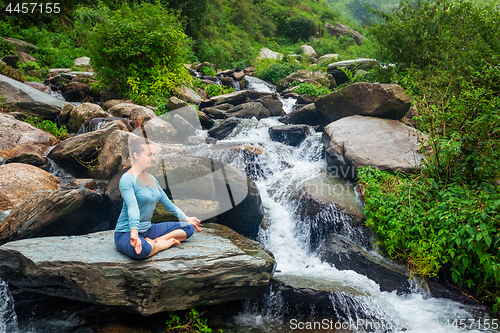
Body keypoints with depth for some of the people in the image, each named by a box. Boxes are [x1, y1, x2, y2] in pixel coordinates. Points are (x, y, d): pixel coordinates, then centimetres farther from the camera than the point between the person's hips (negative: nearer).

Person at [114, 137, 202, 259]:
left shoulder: (151, 179, 10)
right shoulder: (127, 179, -16)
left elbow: (167, 203, 21)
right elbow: (132, 208, -32)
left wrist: (186, 219, 26)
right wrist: (134, 233, -45)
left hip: (147, 229, 9)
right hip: (126, 232, -8)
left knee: (189, 227, 3)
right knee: (141, 249, -43)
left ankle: (153, 242, -13)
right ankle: (166, 243, -13)